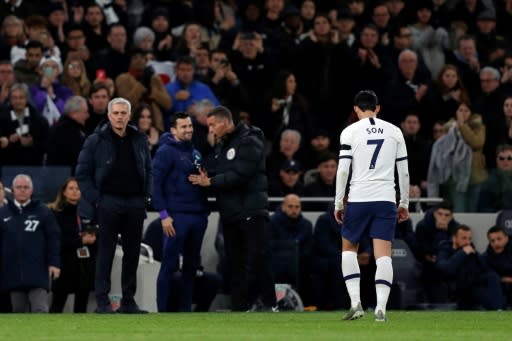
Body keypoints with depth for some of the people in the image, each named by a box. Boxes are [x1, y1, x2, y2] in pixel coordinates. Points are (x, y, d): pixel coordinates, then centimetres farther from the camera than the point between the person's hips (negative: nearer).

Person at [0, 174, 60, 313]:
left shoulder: (43, 212, 4)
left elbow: (53, 238, 2)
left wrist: (54, 263, -6)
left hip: (37, 270, -2)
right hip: (13, 272, 3)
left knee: (40, 310, -10)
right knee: (18, 311, 9)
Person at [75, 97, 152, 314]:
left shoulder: (139, 140, 10)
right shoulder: (96, 141, -2)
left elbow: (149, 170, 19)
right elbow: (82, 173, -1)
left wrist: (146, 195, 7)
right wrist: (95, 199, -8)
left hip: (135, 203, 4)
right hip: (108, 203, -4)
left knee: (132, 253, 5)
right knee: (106, 253, -4)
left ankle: (128, 301, 11)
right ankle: (102, 302, -3)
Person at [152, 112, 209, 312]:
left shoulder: (195, 153, 18)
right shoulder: (166, 152, -4)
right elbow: (156, 183, -10)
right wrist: (164, 215, -16)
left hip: (198, 215, 7)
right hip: (177, 216, -7)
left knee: (192, 265, 10)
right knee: (170, 265, -7)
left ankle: (186, 308, 16)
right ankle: (163, 309, -4)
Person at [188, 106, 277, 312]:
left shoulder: (249, 142, -9)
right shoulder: (223, 145, 19)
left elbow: (239, 175, -19)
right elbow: (222, 174, 16)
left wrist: (210, 182, -15)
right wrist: (206, 177, -3)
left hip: (250, 210, -9)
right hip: (229, 212, 9)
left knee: (257, 257, -9)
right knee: (235, 262, 7)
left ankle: (268, 303, -7)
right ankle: (240, 306, 10)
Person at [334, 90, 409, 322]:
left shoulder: (350, 131, 1)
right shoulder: (394, 131, 9)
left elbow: (342, 170, -4)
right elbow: (403, 172, 11)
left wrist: (338, 204, 2)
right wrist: (404, 203, 19)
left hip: (358, 198, -1)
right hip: (386, 199, 1)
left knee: (349, 247, 16)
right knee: (383, 254, -2)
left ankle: (355, 302, 4)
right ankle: (380, 307, -14)